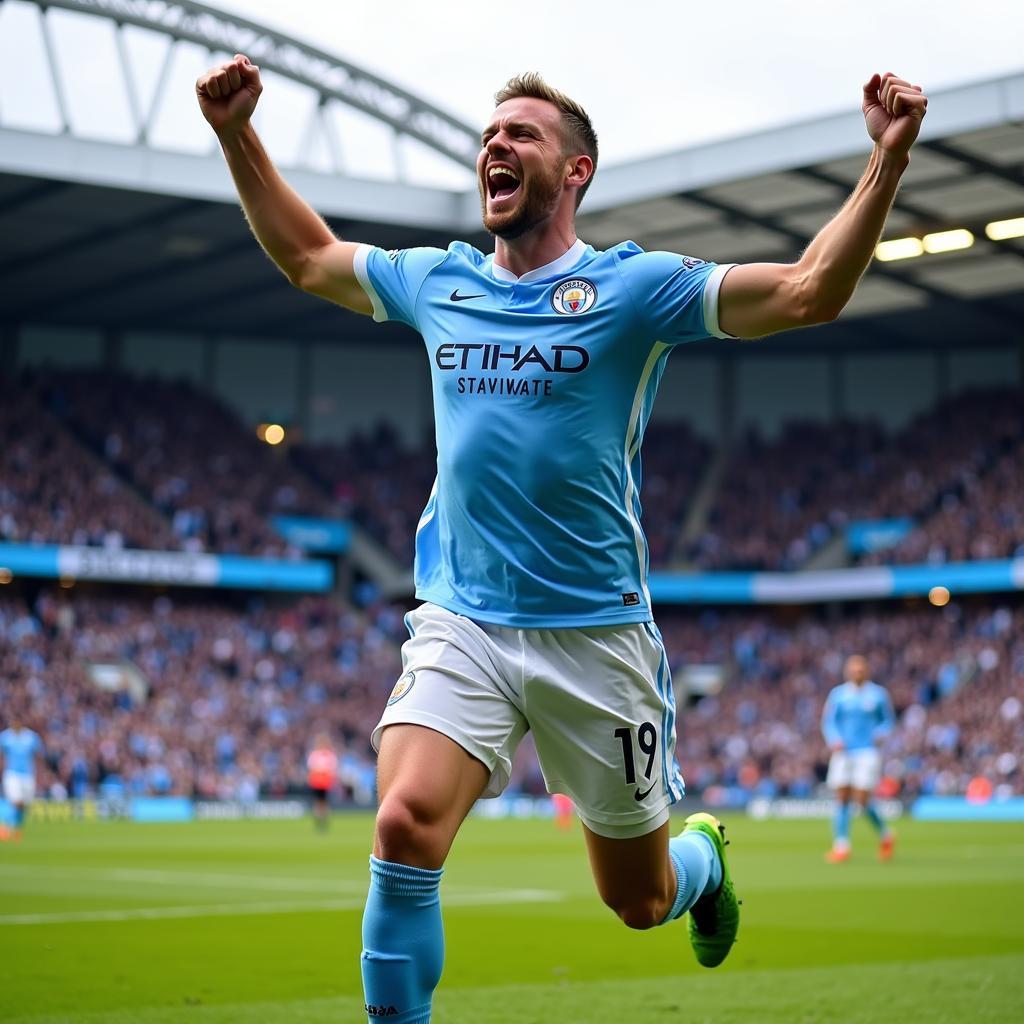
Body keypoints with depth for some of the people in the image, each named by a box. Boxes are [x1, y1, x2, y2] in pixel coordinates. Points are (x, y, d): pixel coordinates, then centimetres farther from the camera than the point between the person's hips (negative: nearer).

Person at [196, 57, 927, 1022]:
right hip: (459, 625, 2)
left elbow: (809, 290, -12)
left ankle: (705, 854, 49)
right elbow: (307, 256, 24)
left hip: (593, 634, -2)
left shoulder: (631, 285, -4)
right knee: (404, 829, -24)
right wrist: (237, 134, 18)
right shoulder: (438, 283, 8)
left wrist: (889, 157, -21)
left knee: (639, 899, 13)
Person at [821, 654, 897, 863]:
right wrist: (834, 740, -13)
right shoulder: (837, 693, 7)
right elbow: (828, 721, 5)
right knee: (842, 797, -3)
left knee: (862, 799, -10)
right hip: (843, 752, 3)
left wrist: (880, 733, -9)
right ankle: (841, 846, 1)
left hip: (868, 752, -2)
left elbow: (889, 720, 12)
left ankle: (885, 835, 15)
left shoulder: (879, 694, 4)